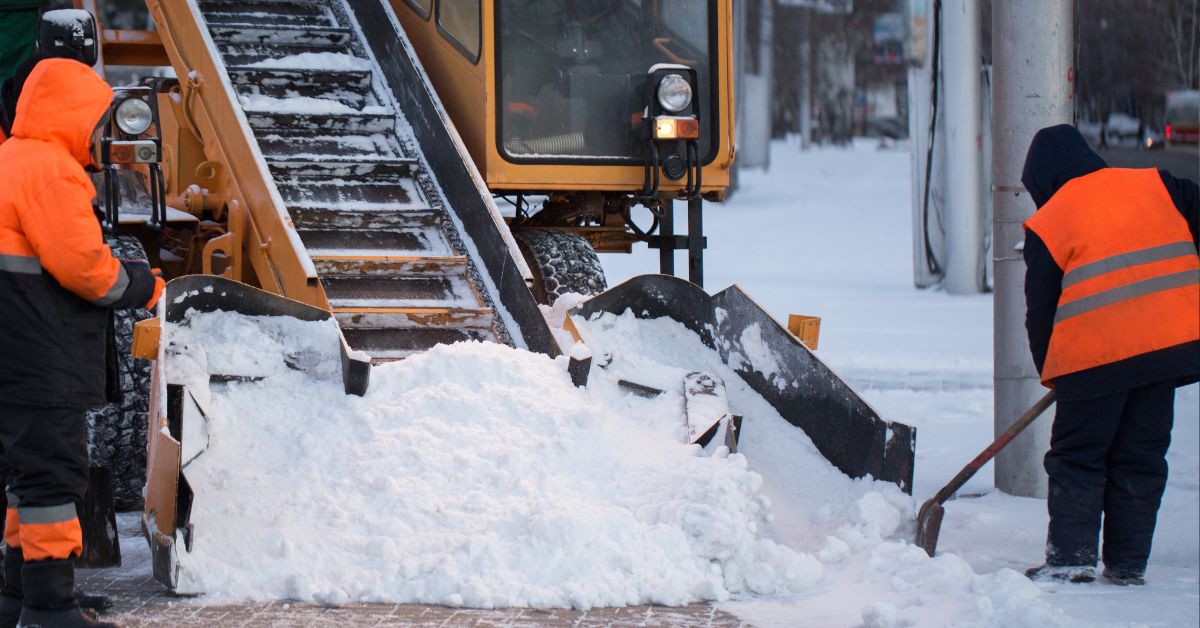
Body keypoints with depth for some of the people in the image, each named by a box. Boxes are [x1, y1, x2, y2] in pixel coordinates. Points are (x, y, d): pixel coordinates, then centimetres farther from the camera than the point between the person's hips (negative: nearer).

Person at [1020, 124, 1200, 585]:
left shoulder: (1047, 223, 3)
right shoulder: (1155, 186, 10)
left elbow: (1040, 310, 5)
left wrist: (1050, 371, 18)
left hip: (1095, 357, -3)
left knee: (1077, 459, 8)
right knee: (1141, 460, 11)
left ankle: (1070, 558, -1)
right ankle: (1127, 565, 10)